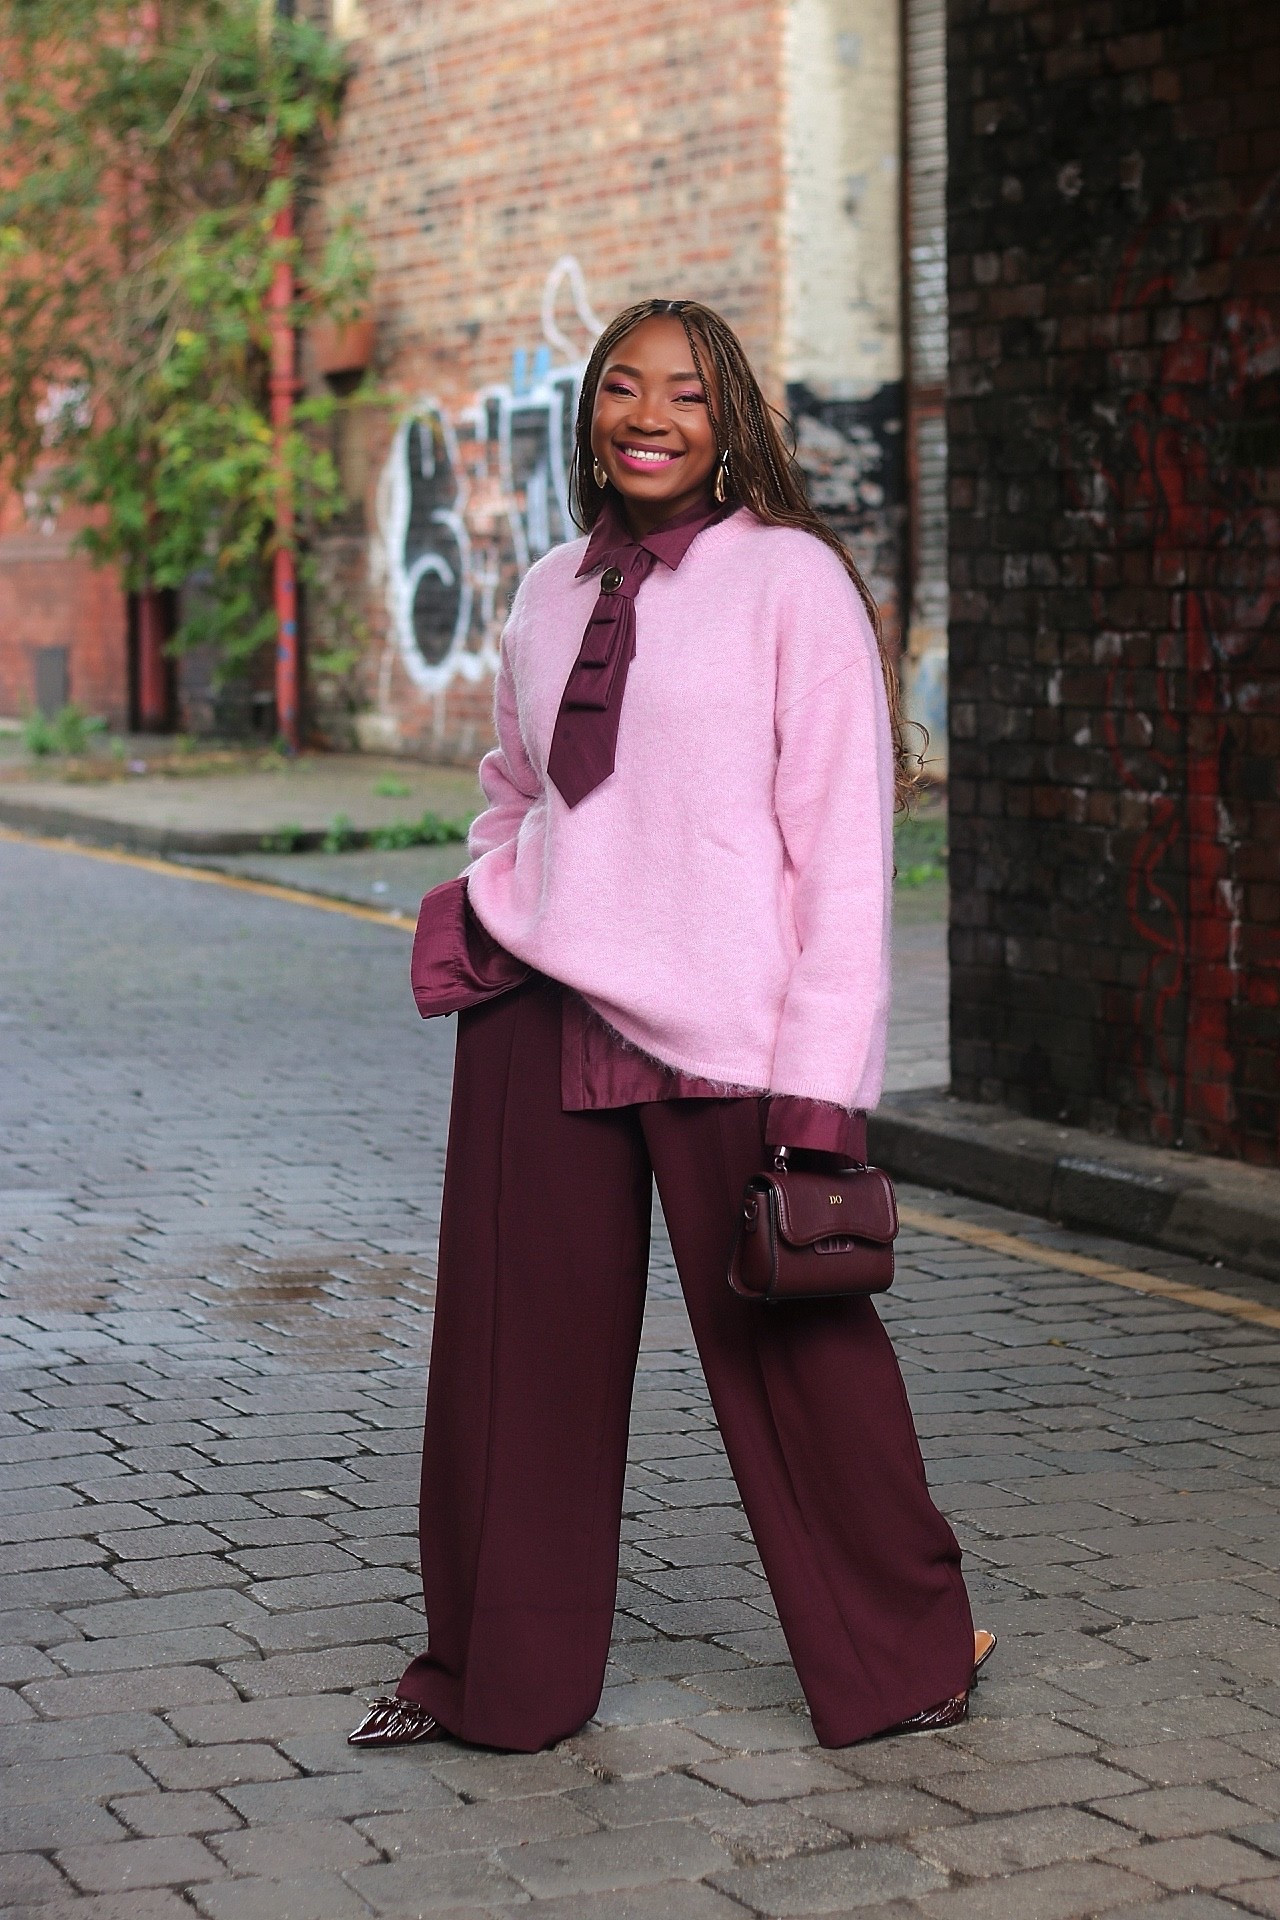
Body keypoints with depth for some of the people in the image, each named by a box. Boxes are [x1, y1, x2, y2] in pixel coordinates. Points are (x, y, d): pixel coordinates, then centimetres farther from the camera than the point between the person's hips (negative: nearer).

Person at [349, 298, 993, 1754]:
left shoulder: (791, 578, -4)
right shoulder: (548, 595, 12)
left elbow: (844, 845, -8)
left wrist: (817, 1090, -13)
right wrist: (481, 918, 6)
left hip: (722, 1034, -5)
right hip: (538, 1019, 5)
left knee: (792, 1349, 3)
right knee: (520, 1344, 9)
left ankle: (907, 1649, 25)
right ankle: (494, 1671, 26)